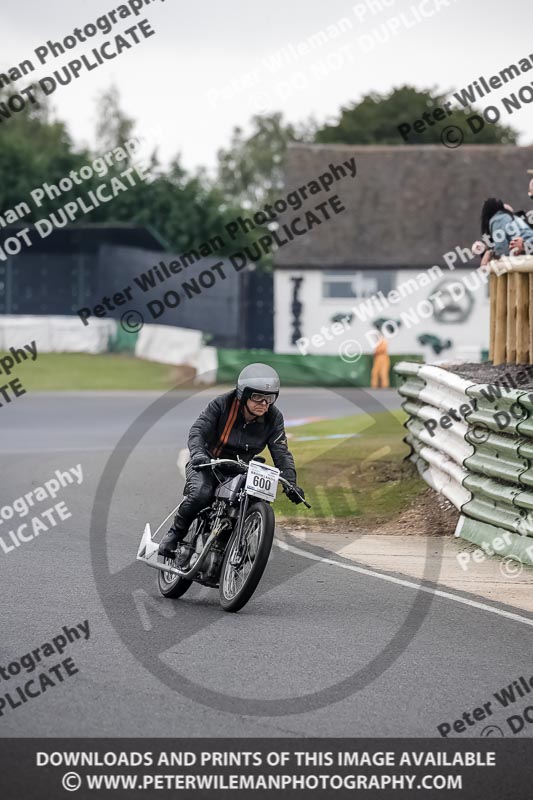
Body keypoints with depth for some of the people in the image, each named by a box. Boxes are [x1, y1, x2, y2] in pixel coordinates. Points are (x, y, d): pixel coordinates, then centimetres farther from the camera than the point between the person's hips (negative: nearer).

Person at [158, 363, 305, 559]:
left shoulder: (274, 418, -7)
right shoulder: (222, 404, -17)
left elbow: (281, 452, -11)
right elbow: (197, 431, -24)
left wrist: (290, 483, -27)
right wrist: (198, 454, -45)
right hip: (208, 465, -4)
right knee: (201, 493, -33)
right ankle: (174, 535, -11)